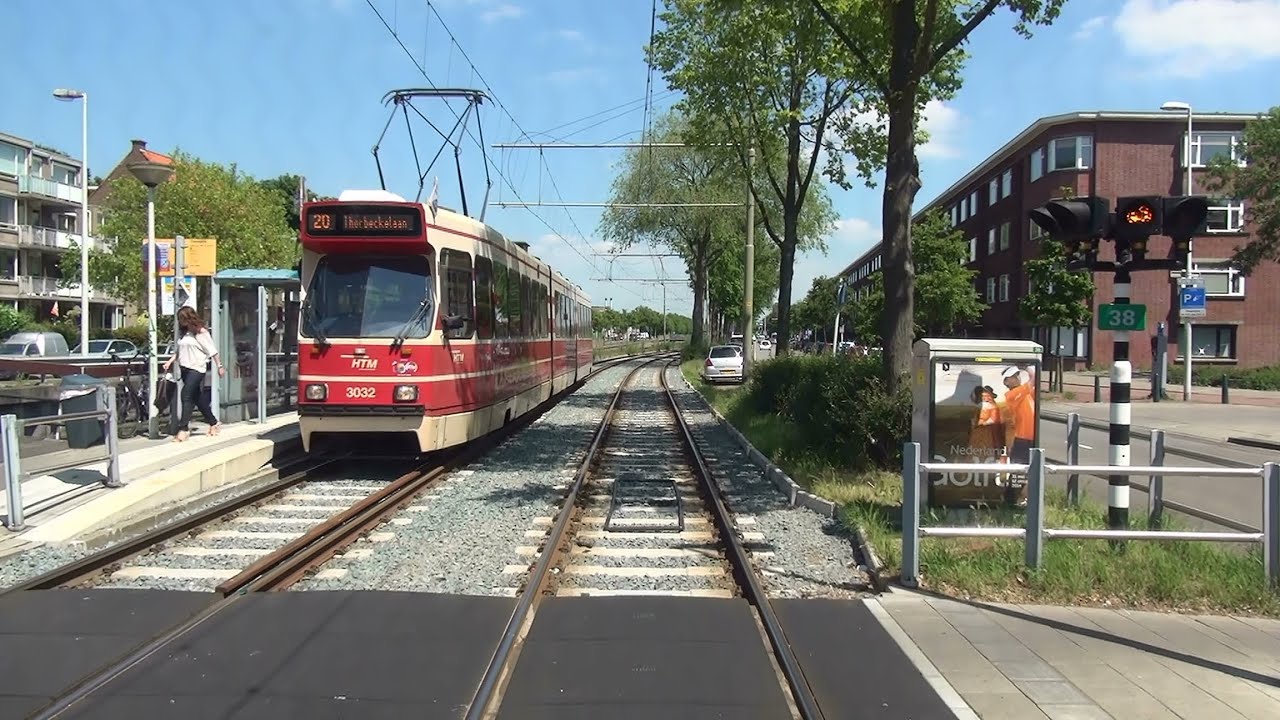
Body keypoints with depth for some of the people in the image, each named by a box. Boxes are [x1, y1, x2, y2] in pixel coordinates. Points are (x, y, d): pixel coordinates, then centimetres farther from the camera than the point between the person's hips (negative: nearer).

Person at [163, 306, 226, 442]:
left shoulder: (201, 332, -9)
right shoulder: (184, 332, 13)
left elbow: (212, 351, -9)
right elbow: (179, 350, 20)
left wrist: (220, 366, -9)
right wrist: (170, 361, 9)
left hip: (196, 369, -8)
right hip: (185, 368, 8)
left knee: (187, 397, -13)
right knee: (198, 398, 13)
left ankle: (183, 430, -13)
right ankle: (213, 423, 27)